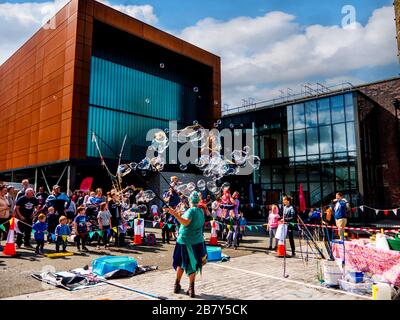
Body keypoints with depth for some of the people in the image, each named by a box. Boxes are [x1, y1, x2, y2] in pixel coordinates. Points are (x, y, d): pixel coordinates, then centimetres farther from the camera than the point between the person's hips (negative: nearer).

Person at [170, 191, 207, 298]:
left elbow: (186, 222, -29)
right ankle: (191, 288, 4)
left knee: (181, 263, 13)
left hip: (185, 240, -5)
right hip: (198, 241, 5)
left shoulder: (191, 210, -14)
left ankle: (177, 285, 22)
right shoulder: (201, 211, 8)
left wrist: (176, 215, -36)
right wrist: (180, 215, 26)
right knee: (192, 265, 7)